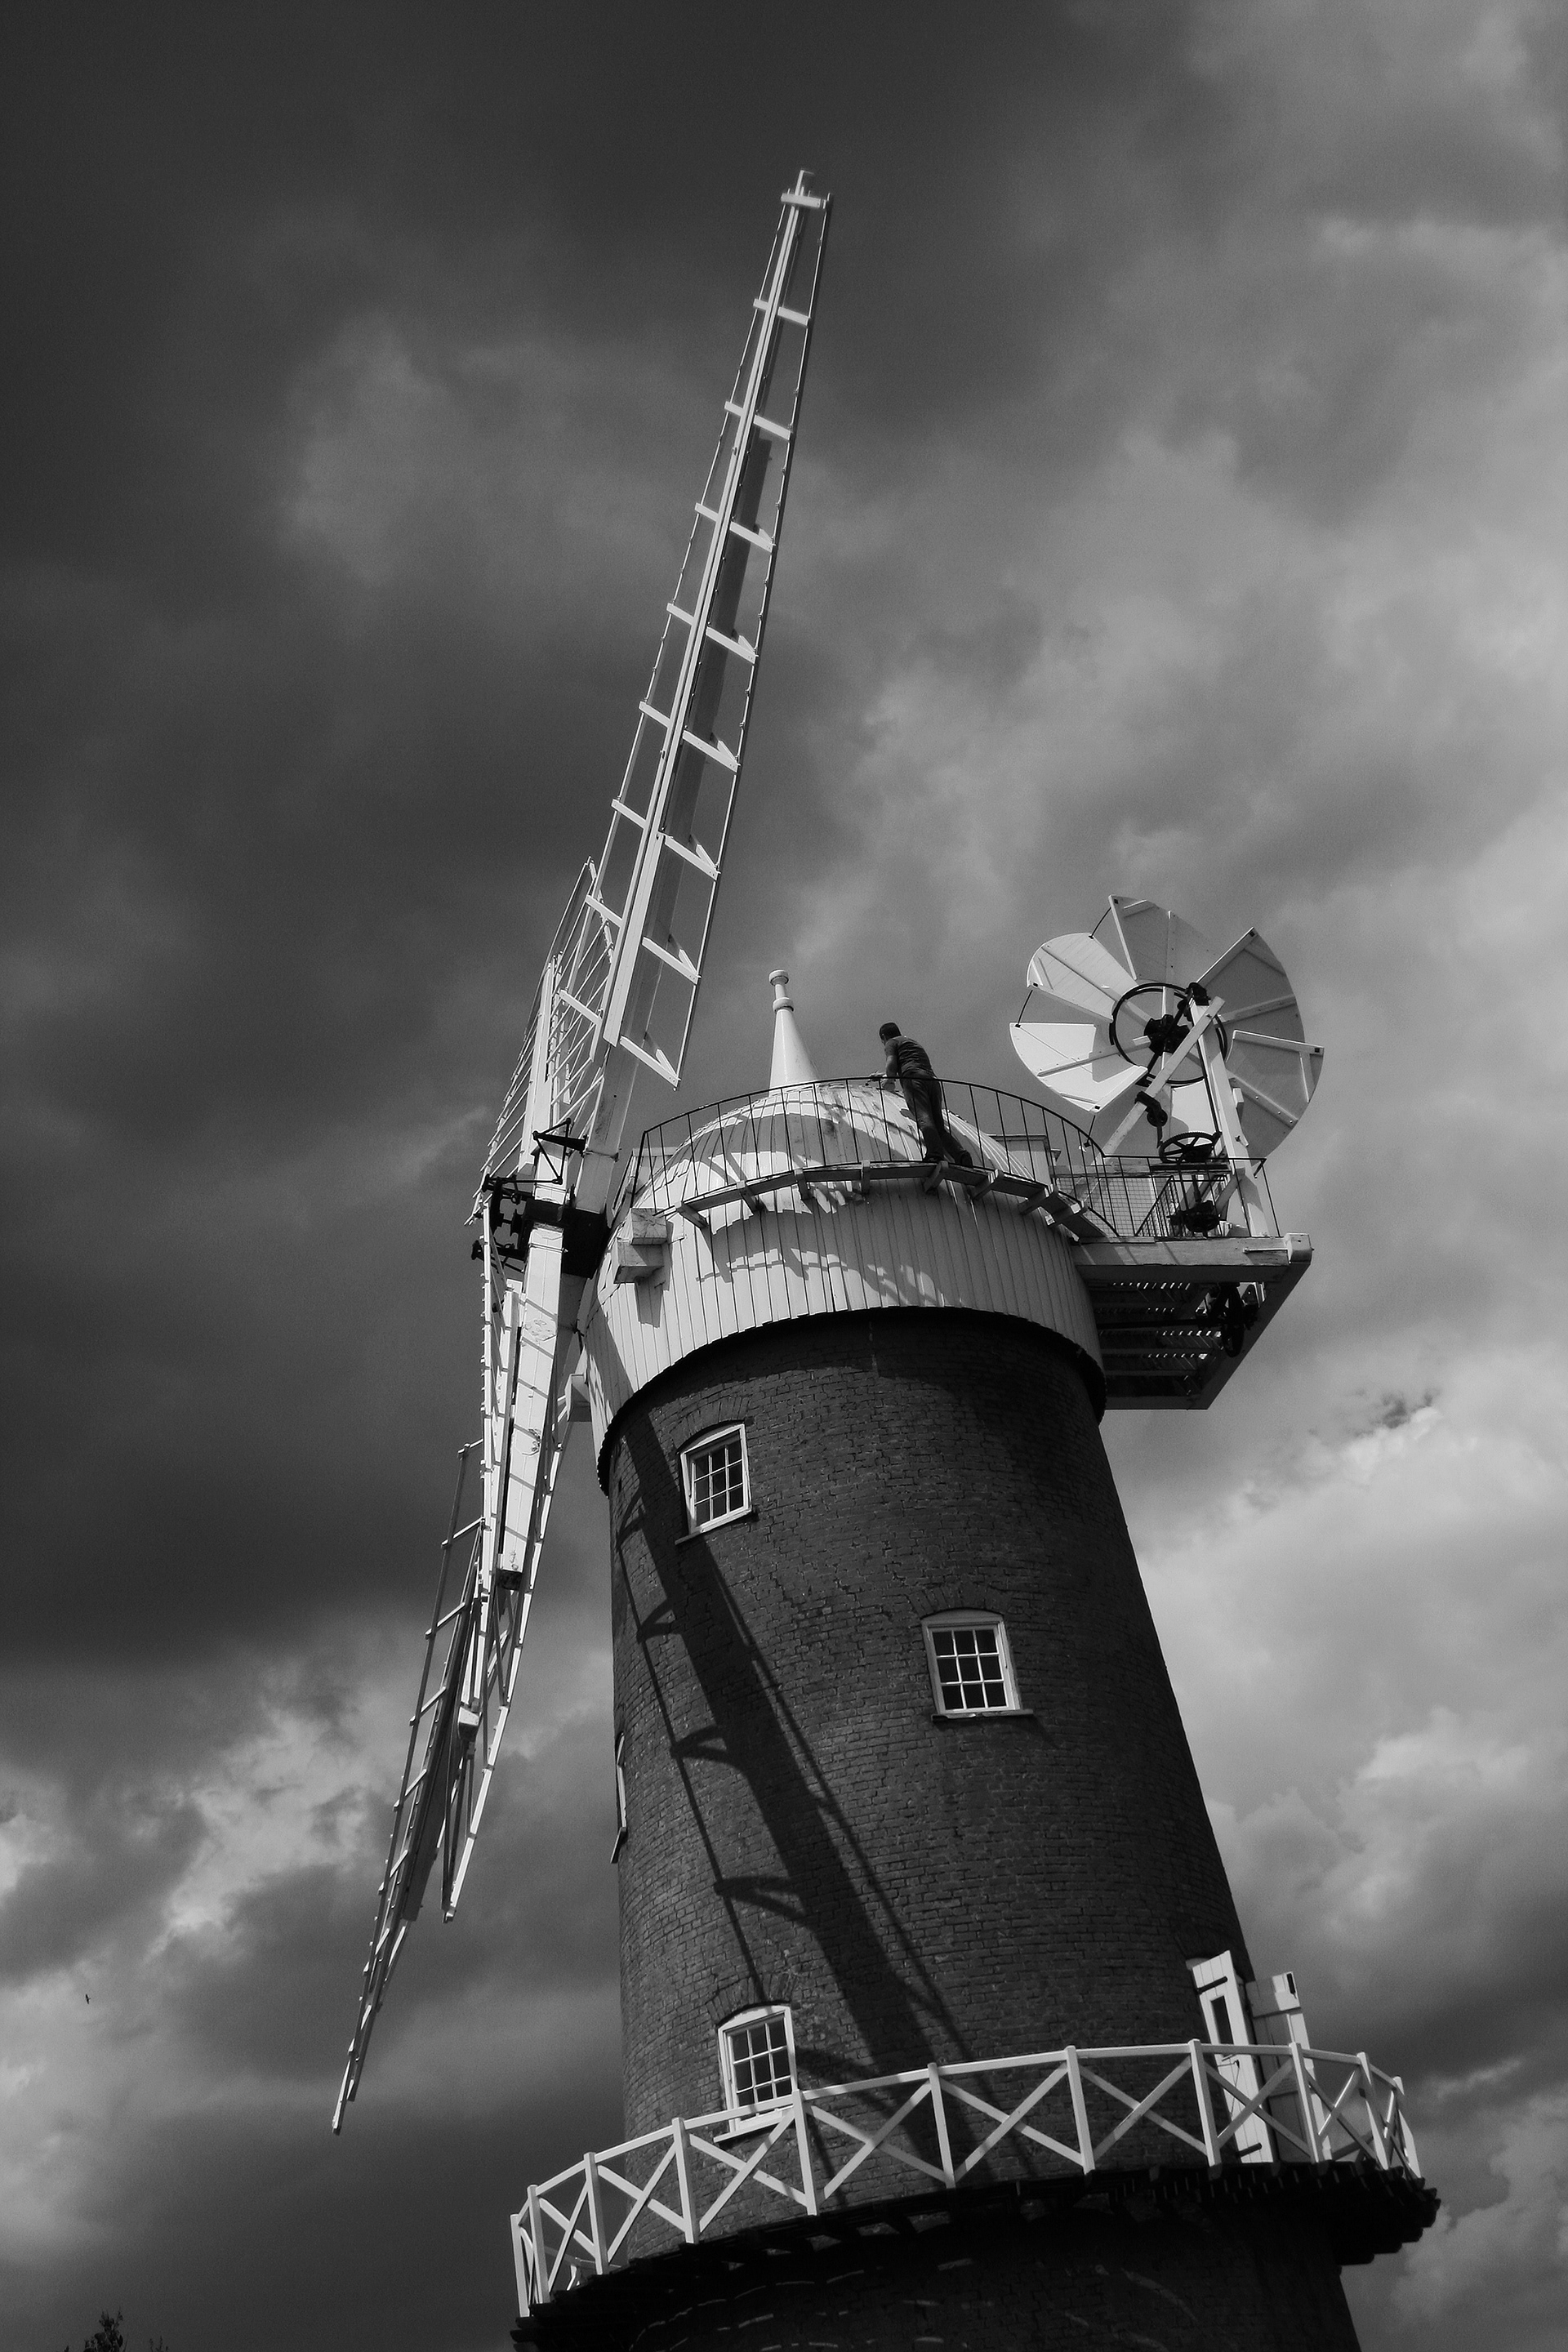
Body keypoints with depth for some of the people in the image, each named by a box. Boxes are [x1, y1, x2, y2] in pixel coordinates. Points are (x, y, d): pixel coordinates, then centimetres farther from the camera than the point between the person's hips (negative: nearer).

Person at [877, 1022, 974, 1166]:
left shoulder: (891, 1043, 18)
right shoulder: (913, 1042, 42)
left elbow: (892, 1064, -1)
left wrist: (889, 1079, 19)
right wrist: (885, 1075, 69)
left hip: (913, 1078, -7)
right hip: (933, 1079, 7)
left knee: (923, 1118, -24)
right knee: (939, 1125, 1)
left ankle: (935, 1154, -47)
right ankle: (961, 1155, -21)